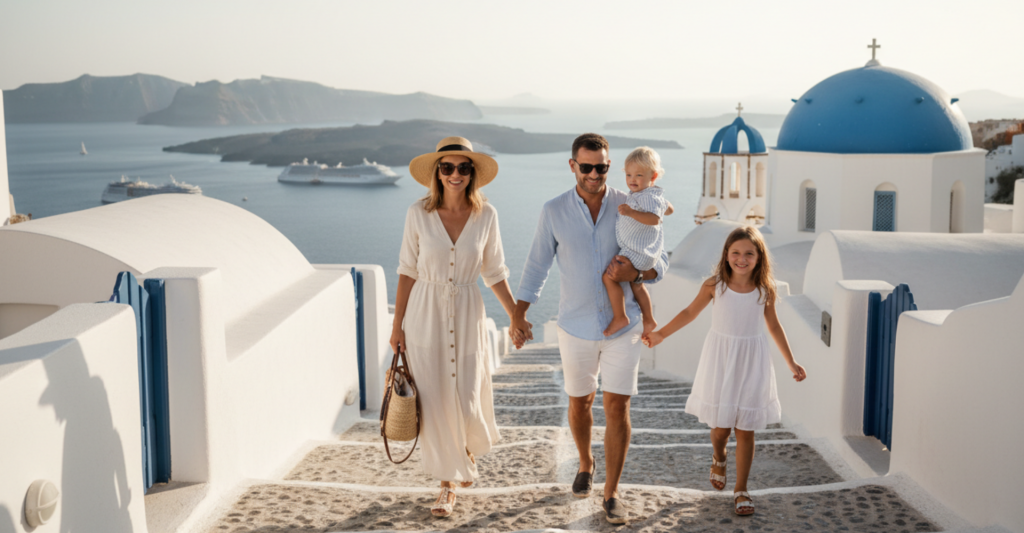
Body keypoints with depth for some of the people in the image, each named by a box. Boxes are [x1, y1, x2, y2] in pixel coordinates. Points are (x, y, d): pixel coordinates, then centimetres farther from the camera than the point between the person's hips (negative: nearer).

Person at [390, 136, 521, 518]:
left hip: (466, 315, 1)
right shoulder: (419, 214, -6)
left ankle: (470, 446, 37)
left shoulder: (485, 215, -3)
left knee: (467, 402, 0)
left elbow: (494, 273, 6)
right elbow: (407, 271, 0)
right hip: (425, 315, 0)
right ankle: (448, 485, 20)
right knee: (434, 403, 2)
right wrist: (397, 324, 0)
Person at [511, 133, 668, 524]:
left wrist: (637, 272, -24)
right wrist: (518, 315, -5)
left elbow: (661, 261, -1)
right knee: (580, 401, 17)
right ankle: (586, 465, 44)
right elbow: (537, 266, 1)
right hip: (576, 326, 1)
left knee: (617, 405, -3)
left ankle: (612, 494, 9)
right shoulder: (554, 211, -7)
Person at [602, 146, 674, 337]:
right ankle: (649, 320, 39)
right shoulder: (655, 195, 10)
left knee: (609, 277, -13)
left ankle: (620, 317, -6)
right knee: (636, 284, 26)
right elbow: (668, 209, 27)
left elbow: (654, 218, -38)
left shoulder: (648, 197, -22)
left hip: (637, 252, -11)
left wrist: (632, 212, -46)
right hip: (642, 250, 11)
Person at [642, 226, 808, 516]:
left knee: (746, 430, 5)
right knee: (721, 426, 5)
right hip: (720, 361, 0)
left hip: (751, 364, 0)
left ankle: (741, 490, 20)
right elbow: (690, 312, 6)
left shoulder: (766, 290, -6)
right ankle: (718, 458, 41)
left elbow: (773, 325, 8)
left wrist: (791, 362, 11)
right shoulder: (714, 285, -9)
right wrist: (660, 334, 10)